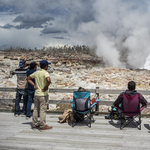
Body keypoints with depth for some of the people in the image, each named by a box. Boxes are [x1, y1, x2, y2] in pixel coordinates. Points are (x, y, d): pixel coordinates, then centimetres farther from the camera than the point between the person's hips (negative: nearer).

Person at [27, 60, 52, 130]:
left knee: (36, 109, 12)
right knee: (43, 110, -1)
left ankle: (34, 125, 19)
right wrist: (46, 87, -17)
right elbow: (49, 80, -33)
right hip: (43, 94, -7)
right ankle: (43, 125, 4)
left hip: (36, 94, 7)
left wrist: (34, 85, 11)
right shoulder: (45, 73, -14)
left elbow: (28, 78, 18)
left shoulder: (36, 72, 8)